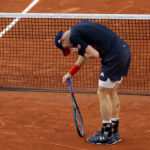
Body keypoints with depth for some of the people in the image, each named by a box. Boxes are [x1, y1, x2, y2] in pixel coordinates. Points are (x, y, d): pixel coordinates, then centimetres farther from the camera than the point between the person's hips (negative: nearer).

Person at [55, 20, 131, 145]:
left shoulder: (74, 36, -9)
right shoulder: (81, 26, 20)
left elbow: (95, 54, -13)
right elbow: (84, 55, 31)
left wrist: (81, 51, 6)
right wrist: (70, 73, 36)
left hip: (115, 56, -9)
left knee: (103, 94, 3)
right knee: (112, 93, 19)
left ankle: (107, 135, 10)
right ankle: (114, 132, 27)